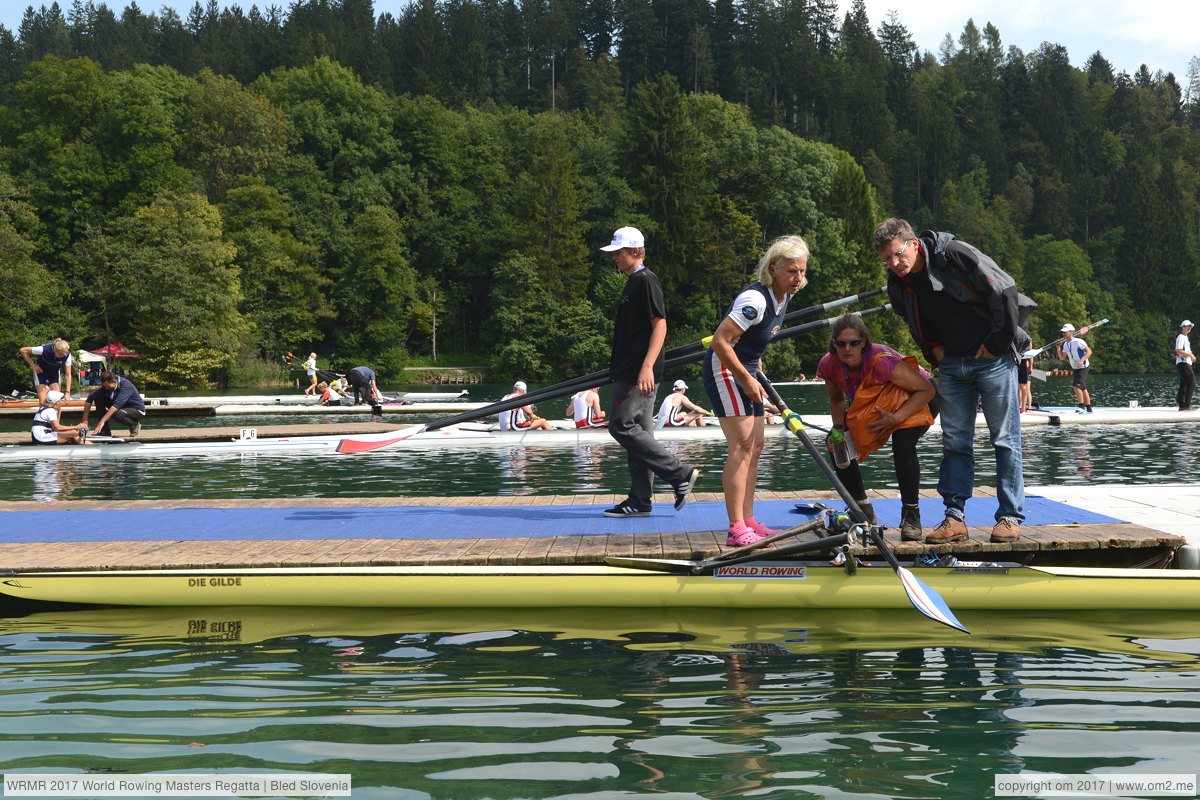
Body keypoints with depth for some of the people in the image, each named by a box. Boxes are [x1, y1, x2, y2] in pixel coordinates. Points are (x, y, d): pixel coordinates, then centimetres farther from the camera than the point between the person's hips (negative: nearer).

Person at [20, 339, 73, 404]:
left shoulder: (67, 355, -25)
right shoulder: (45, 350, -33)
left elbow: (68, 375, -19)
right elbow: (23, 350, -21)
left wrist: (67, 392, -27)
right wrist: (33, 365, -20)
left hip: (55, 374, 3)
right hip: (41, 372, -3)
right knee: (43, 401, -15)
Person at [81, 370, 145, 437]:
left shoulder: (126, 386, -30)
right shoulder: (106, 385, -12)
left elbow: (117, 405, -41)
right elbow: (90, 398, -13)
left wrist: (102, 421, -47)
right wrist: (85, 421, -22)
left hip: (137, 410, -7)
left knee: (117, 414, -37)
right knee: (98, 400, -11)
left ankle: (135, 424, -7)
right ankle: (104, 431, -7)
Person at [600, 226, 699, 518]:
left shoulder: (646, 281, -11)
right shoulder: (633, 282, 18)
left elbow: (660, 325, -18)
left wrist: (647, 366, -25)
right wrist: (618, 364, 26)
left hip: (640, 373, -10)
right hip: (629, 372, 10)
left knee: (621, 426, -13)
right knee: (637, 431, 9)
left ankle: (680, 474, -10)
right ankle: (640, 501, 11)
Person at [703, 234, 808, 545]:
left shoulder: (783, 295, 6)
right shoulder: (755, 299, -25)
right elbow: (720, 341, -28)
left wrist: (756, 362, 16)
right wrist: (747, 379, -22)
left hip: (744, 371, 10)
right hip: (723, 369, -10)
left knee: (756, 444, 10)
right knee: (742, 446, -16)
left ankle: (748, 522, 15)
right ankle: (736, 529, -17)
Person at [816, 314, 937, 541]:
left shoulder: (881, 361, -36)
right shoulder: (830, 365, -18)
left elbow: (927, 389, -30)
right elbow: (837, 400, 4)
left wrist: (895, 418, -37)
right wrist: (839, 427, -15)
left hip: (910, 405, -7)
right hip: (868, 410, 7)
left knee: (903, 443, -34)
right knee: (837, 445, -9)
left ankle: (911, 516, -20)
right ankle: (863, 511, 8)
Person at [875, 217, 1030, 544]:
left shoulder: (955, 255, -18)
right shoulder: (898, 284, 1)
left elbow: (1005, 292, -17)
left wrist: (998, 343, -13)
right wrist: (934, 352, 7)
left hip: (993, 358, -6)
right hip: (951, 364, 6)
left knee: (1005, 438, -2)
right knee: (954, 442, 4)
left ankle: (1011, 517, 3)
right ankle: (954, 517, 8)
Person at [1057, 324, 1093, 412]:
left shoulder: (1078, 342, -17)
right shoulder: (1065, 344, 7)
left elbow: (1089, 351, -18)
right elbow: (1062, 357, 13)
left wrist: (1082, 360, -31)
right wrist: (1058, 348, -3)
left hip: (1083, 367, -9)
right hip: (1075, 368, 9)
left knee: (1076, 385, -21)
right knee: (1083, 388, 13)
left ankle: (1082, 406, -14)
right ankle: (1089, 408, 20)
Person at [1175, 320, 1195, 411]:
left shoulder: (1185, 338, 22)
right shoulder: (1180, 337, -10)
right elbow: (1179, 351, -19)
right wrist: (1190, 355, -16)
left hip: (1187, 363, 11)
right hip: (1183, 363, -11)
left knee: (1184, 385, 9)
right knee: (1192, 383, -15)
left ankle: (1182, 405, 11)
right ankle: (1187, 405, -17)